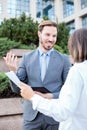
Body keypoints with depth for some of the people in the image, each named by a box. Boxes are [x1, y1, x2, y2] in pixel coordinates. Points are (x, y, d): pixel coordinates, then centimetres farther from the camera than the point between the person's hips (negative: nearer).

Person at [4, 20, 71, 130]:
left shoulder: (64, 59, -4)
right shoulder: (27, 57, -1)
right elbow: (17, 89, 0)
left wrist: (52, 96, -18)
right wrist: (13, 71, -17)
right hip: (31, 115, 1)